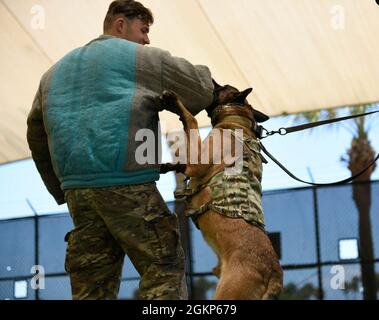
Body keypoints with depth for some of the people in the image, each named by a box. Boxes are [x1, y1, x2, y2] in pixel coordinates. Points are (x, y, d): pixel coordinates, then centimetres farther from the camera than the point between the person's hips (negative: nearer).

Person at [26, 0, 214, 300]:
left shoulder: (57, 70, 25)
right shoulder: (139, 57, 6)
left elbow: (37, 138, 25)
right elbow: (201, 91, 7)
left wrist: (61, 190, 26)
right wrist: (205, 74, 28)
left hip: (76, 187, 6)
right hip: (127, 184, -6)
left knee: (91, 286, 7)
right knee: (163, 270, -3)